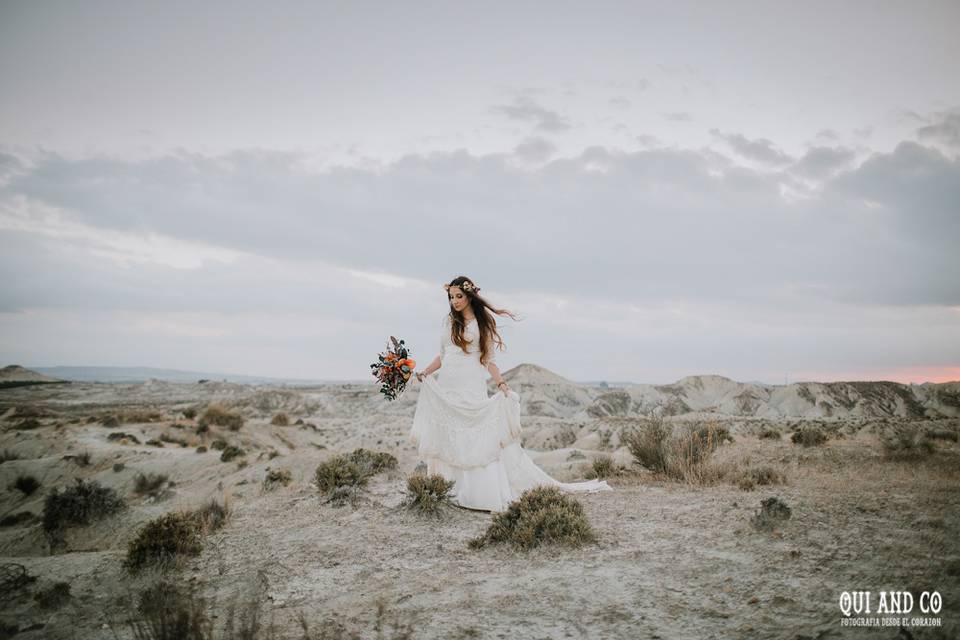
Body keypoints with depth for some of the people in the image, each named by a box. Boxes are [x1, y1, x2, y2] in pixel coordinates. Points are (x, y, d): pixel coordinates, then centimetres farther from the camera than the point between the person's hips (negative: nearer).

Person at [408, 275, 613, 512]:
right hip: (445, 388, 4)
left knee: (476, 439, -9)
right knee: (446, 440, 3)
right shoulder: (448, 321, 13)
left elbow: (489, 360, 3)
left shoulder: (483, 323, 4)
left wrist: (501, 384, -10)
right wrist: (425, 372, 4)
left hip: (471, 388, -4)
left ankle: (489, 493, -9)